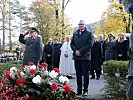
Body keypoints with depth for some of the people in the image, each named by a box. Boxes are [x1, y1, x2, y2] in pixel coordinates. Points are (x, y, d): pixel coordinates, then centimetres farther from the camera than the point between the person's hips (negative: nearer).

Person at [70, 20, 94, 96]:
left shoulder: (89, 34, 2)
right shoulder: (75, 34, 18)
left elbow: (90, 44, -9)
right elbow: (72, 43, 12)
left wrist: (80, 51, -14)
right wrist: (76, 51, -6)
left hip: (85, 57, -4)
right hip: (76, 56, 4)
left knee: (85, 74, 0)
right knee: (78, 74, 7)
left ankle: (85, 90, 6)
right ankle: (79, 90, 12)